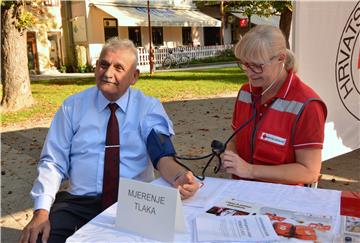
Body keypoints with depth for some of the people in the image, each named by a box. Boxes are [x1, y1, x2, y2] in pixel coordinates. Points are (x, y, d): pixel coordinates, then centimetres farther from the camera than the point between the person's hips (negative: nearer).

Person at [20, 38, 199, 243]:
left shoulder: (149, 108, 2)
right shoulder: (73, 106, 5)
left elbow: (162, 155, -10)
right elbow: (53, 162, 3)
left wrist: (178, 178, -34)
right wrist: (41, 211, -10)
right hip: (78, 202, 1)